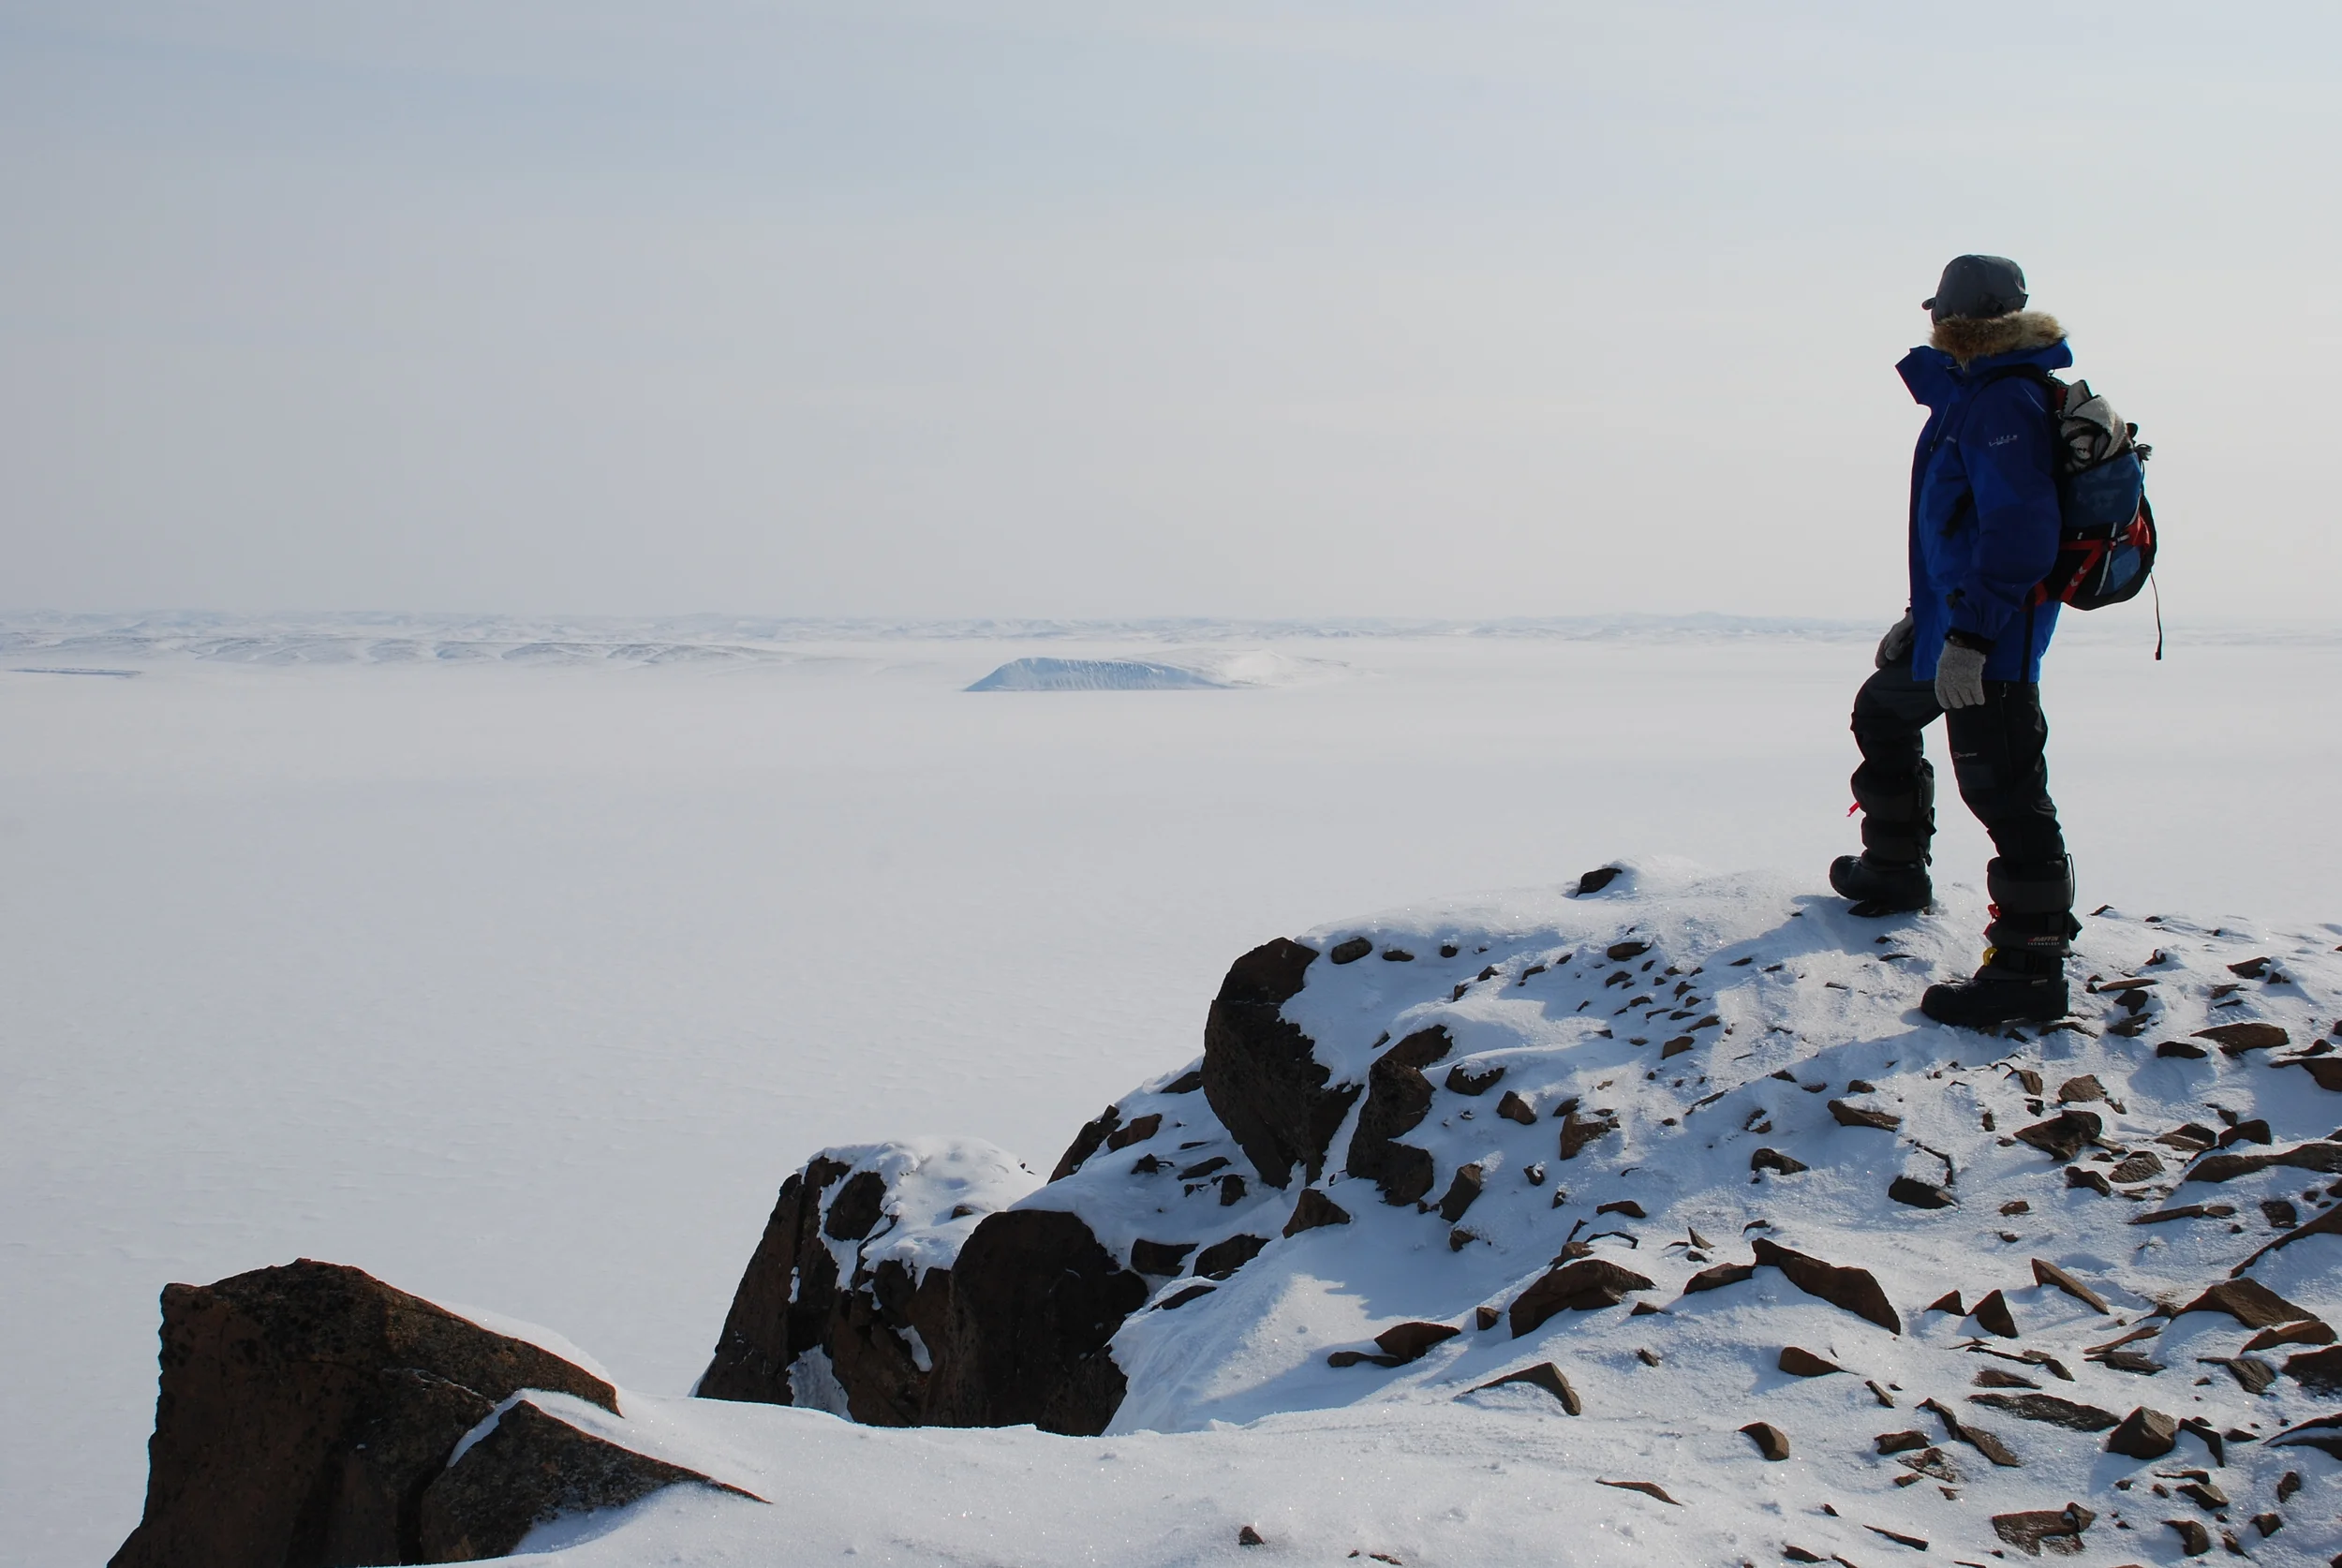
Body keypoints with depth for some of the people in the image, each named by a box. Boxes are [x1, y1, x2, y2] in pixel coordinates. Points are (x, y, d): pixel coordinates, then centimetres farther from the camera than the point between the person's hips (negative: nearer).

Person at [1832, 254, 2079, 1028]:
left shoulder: (2004, 403, -19)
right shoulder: (1973, 394, 15)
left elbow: (2017, 528, -28)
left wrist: (1969, 636, -32)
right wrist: (1922, 615, 27)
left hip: (1992, 630, -12)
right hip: (1952, 616, 12)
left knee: (2000, 784, -12)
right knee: (1883, 713, 29)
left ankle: (2030, 968, -12)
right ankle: (1894, 870, 44)